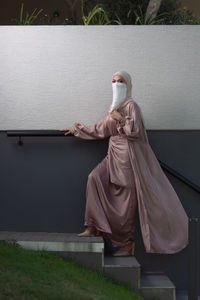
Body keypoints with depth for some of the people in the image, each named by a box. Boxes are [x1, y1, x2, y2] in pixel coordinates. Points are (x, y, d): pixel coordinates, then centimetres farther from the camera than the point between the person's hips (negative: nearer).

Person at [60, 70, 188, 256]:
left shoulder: (131, 106, -6)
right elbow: (99, 130, 24)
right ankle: (94, 227, -11)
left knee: (126, 200, -5)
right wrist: (77, 130, 29)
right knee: (95, 178, -13)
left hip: (127, 154, -8)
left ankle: (127, 244, 4)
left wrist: (120, 119, -14)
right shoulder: (114, 108, 18)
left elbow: (135, 130, -18)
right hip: (114, 154, 8)